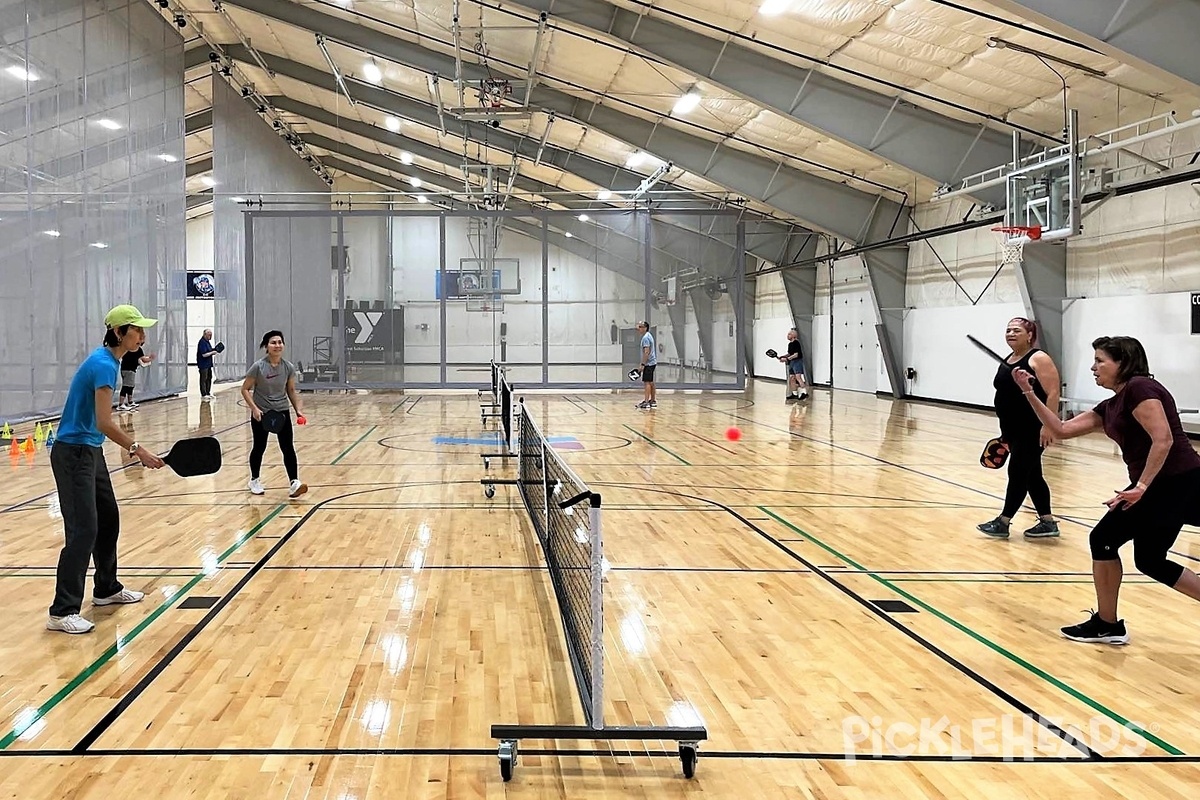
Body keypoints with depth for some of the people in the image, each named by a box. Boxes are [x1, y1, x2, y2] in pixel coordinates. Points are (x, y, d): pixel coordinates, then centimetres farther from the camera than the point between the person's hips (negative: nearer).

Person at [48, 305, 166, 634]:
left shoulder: (108, 361, 9)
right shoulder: (104, 365, -20)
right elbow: (104, 423, -24)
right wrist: (138, 450, -17)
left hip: (91, 452, 10)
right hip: (73, 454, -10)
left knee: (108, 519, 17)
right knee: (83, 530, -11)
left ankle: (107, 589, 32)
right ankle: (62, 612, -7)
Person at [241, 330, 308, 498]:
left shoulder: (288, 367, -4)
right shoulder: (258, 367, -15)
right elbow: (245, 389, -8)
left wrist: (298, 409, -2)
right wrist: (254, 408, -20)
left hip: (282, 412, 2)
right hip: (261, 414, -2)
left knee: (288, 447, -8)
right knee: (259, 447, 11)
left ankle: (294, 483, -11)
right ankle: (254, 480, 31)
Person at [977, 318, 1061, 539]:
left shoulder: (1038, 359, -11)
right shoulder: (1007, 361, 14)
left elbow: (1053, 393, -17)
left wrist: (1048, 426, -23)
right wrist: (1005, 432, 22)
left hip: (1032, 431, -9)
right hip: (1014, 430, 9)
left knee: (1018, 473, -2)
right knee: (1031, 475, 11)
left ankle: (1003, 522, 5)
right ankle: (1048, 522, 18)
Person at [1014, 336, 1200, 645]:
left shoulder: (1139, 388, -12)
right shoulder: (1111, 407, 15)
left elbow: (1163, 440, -22)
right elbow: (1062, 429, 14)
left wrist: (1141, 487, -24)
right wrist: (1029, 393, 11)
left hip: (1174, 482, -10)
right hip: (1162, 485, 10)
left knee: (1104, 538, -1)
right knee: (1150, 560, 17)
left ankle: (1107, 624, 11)